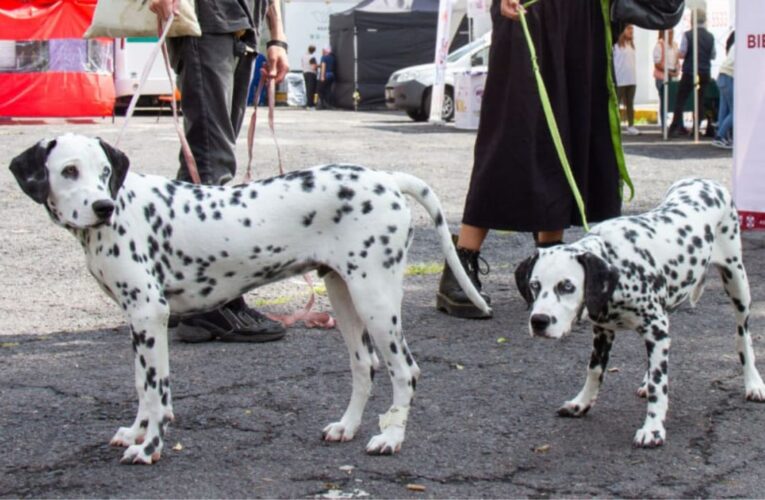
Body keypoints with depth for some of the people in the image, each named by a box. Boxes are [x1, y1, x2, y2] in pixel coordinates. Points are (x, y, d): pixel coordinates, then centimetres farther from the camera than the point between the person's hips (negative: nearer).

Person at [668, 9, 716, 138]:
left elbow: (682, 54, -12)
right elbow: (713, 56, 9)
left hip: (689, 73, -3)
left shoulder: (687, 35, -10)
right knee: (700, 101, 8)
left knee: (680, 100, 4)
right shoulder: (710, 37, 2)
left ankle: (676, 127, -3)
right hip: (705, 73, 3)